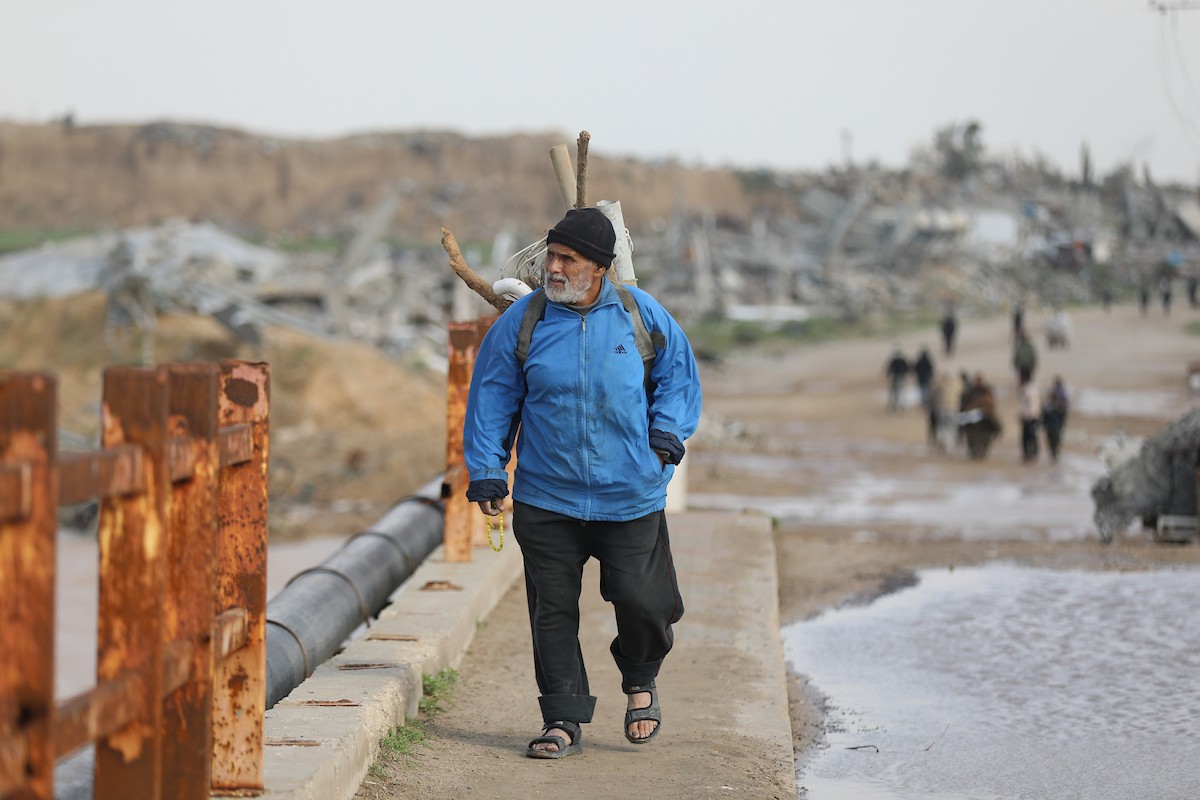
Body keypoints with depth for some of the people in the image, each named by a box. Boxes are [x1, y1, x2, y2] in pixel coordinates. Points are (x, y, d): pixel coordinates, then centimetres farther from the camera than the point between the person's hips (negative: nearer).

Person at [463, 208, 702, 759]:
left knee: (642, 603, -4)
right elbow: (492, 399, 7)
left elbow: (678, 375, 13)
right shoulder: (521, 322, 0)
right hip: (546, 500, 1)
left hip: (632, 495, -1)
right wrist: (486, 472, 2)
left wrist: (666, 434, 0)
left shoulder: (641, 315, -1)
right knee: (553, 611, 0)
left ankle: (640, 681, 27)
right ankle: (563, 721, 11)